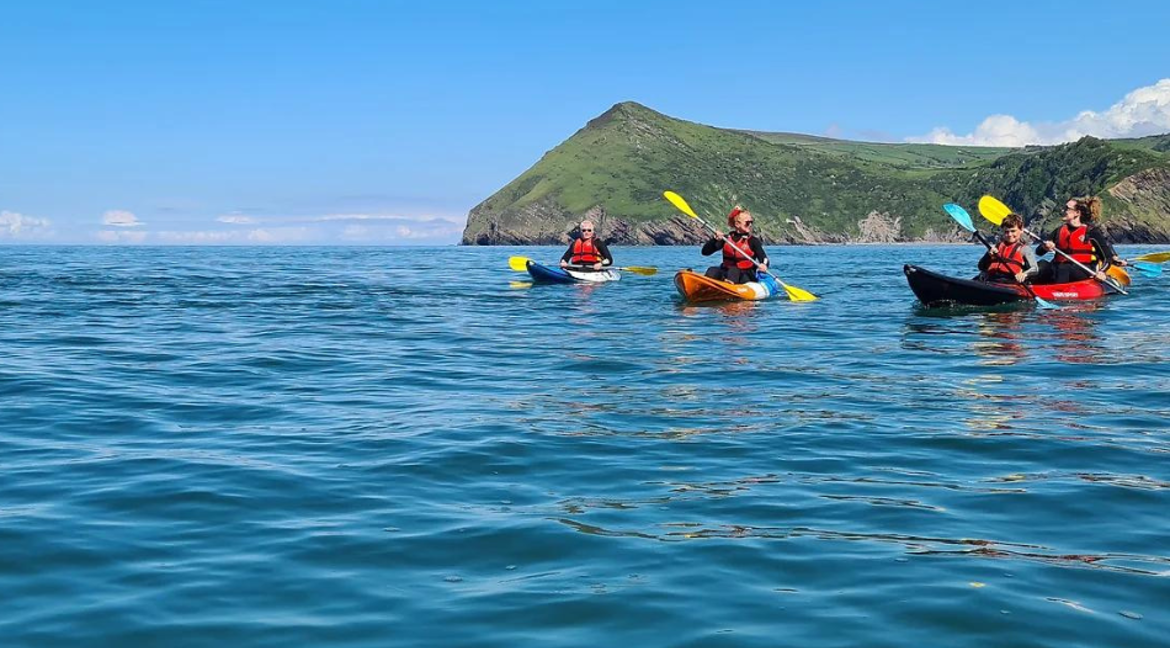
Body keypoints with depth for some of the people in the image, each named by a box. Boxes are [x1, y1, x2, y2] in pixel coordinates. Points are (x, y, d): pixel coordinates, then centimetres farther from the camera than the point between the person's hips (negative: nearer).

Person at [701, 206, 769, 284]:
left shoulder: (753, 241, 4)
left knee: (733, 270, -36)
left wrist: (763, 265, -30)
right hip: (726, 272, 3)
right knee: (712, 270, -28)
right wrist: (715, 239, -11)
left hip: (745, 277, -3)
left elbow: (764, 258, -5)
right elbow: (705, 252, 7)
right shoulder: (726, 239, 10)